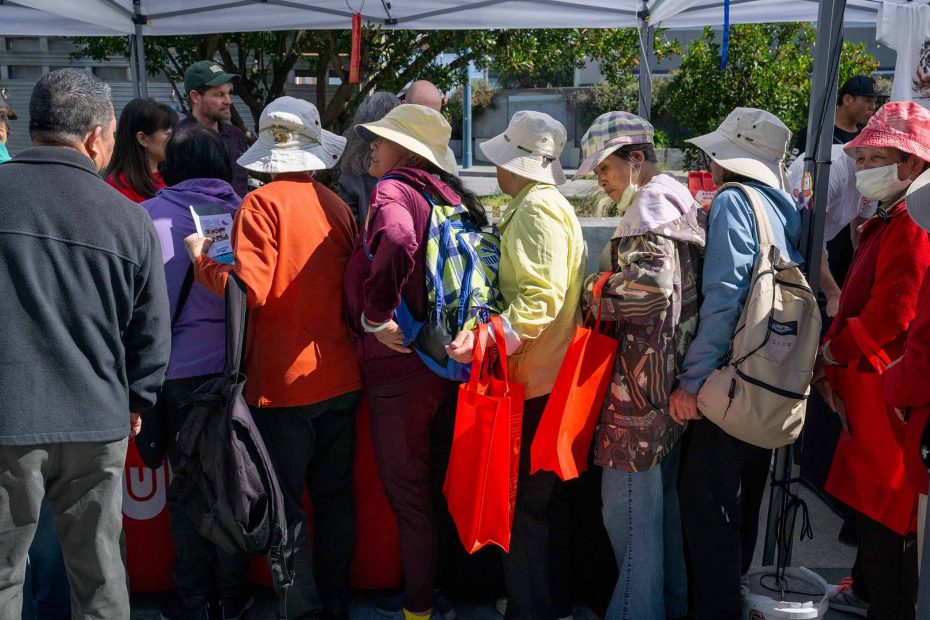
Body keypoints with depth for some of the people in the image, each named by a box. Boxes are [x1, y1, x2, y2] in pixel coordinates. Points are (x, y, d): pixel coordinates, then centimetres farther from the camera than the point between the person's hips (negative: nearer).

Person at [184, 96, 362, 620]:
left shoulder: (263, 204, -11)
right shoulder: (337, 205, 4)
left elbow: (250, 289, -20)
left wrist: (202, 258, -5)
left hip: (285, 381, -5)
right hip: (342, 378, 5)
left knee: (286, 503, 5)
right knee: (336, 495, 15)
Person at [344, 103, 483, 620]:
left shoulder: (392, 190, -14)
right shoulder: (454, 197, 10)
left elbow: (397, 239, -37)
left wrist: (376, 315, -25)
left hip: (399, 369, -8)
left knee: (409, 498, 6)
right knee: (439, 489, 20)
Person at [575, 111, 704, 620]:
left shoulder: (650, 204, -12)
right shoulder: (680, 200, 19)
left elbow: (650, 285, -26)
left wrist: (589, 292, -12)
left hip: (642, 380, -11)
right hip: (671, 377, 11)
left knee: (628, 505, -4)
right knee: (661, 496, 19)